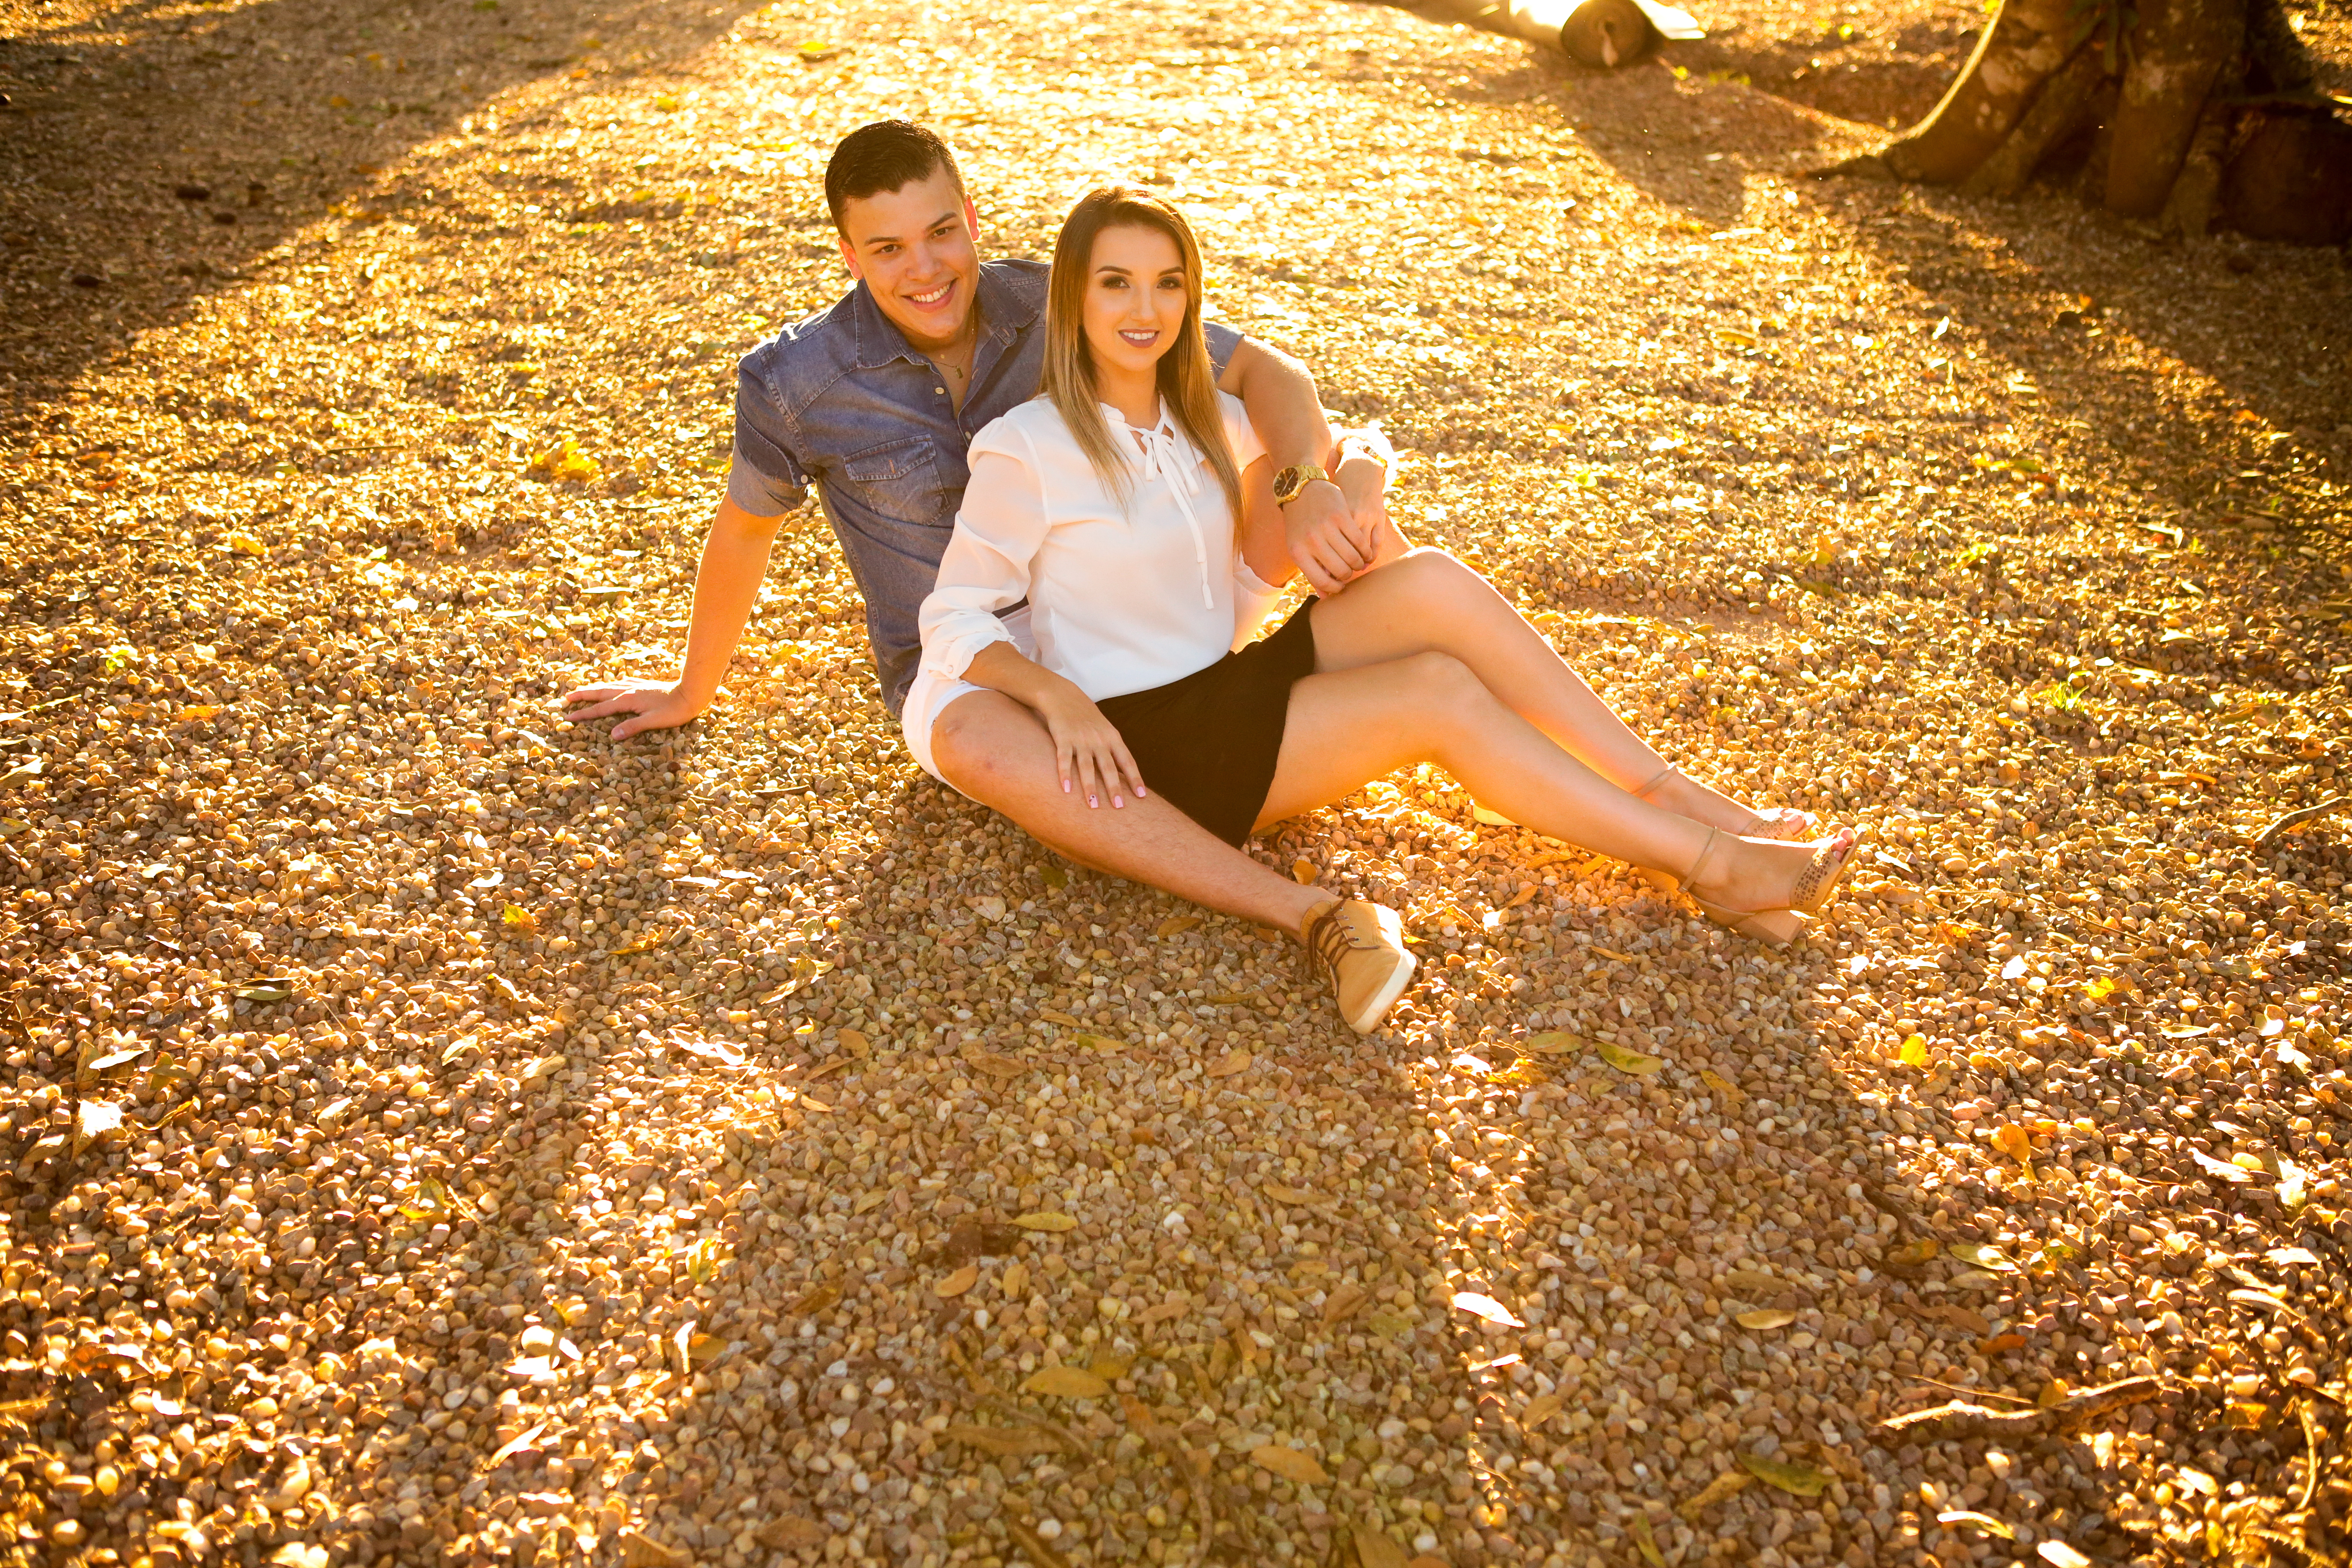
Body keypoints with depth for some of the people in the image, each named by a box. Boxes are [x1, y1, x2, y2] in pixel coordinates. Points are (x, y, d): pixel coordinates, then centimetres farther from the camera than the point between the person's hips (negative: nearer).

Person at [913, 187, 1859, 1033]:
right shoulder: (1024, 450, -12)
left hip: (1229, 684, 7)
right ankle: (1710, 867, -13)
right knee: (1442, 694, -21)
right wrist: (1061, 699, -25)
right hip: (1142, 741, -7)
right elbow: (952, 620, -9)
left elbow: (1236, 597, 13)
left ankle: (1684, 802, -13)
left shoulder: (1206, 421, 9)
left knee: (1430, 584, -17)